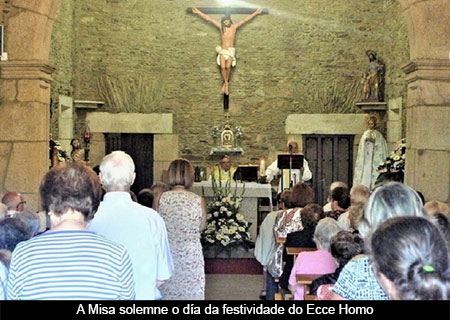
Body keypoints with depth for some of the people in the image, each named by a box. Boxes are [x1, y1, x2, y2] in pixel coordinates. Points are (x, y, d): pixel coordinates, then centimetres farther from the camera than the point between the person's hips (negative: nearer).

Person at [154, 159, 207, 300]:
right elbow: (201, 227, 3)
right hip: (191, 255, -1)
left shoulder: (160, 198, -9)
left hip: (166, 254, 1)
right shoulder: (199, 201, -10)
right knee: (190, 292, 13)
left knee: (167, 291, 14)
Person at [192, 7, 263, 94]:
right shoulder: (221, 27, 2)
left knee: (228, 66, -25)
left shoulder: (234, 26, 0)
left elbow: (246, 19, 3)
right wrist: (198, 12, 3)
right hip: (222, 50, 1)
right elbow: (208, 18, 3)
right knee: (223, 67, -23)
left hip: (231, 50, -1)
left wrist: (256, 13, 4)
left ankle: (224, 85, -8)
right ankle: (226, 84, -4)